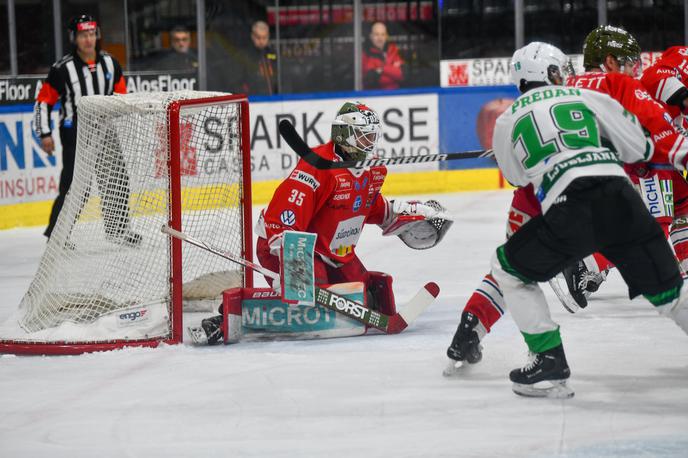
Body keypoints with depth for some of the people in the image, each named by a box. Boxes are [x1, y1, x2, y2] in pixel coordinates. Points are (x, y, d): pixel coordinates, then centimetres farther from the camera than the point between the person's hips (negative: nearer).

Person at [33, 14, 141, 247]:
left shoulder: (110, 64, 3)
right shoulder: (62, 68, -12)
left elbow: (121, 97, 15)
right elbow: (44, 101, -6)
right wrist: (45, 134, -9)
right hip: (75, 135, -6)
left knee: (118, 180, 11)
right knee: (74, 187, -13)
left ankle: (117, 228, 27)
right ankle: (55, 234, -6)